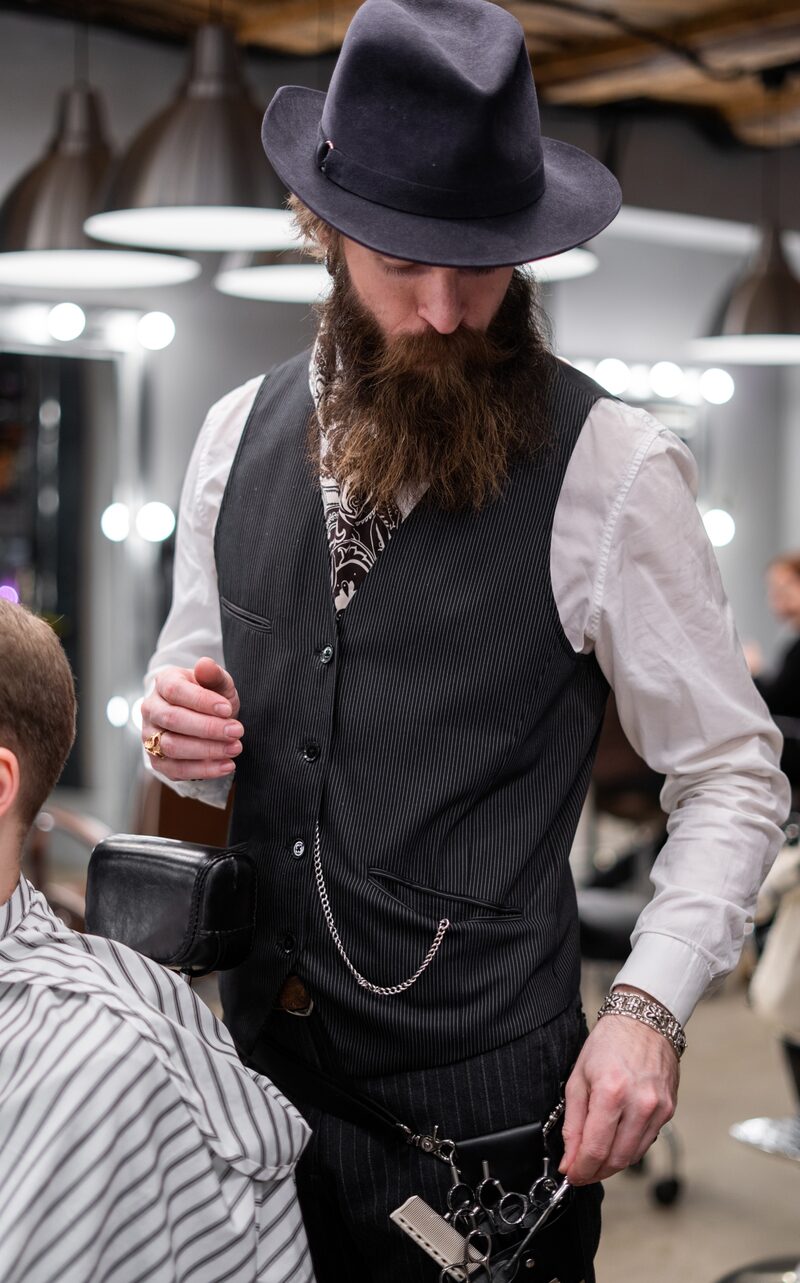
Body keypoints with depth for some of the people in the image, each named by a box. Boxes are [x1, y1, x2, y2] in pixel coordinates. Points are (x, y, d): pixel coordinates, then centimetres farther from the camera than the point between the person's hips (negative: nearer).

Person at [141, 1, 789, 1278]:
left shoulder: (613, 470, -13)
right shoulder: (238, 434, 2)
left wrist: (649, 1006, -19)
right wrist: (178, 729, -9)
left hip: (481, 1097, -4)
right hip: (259, 1064, 4)